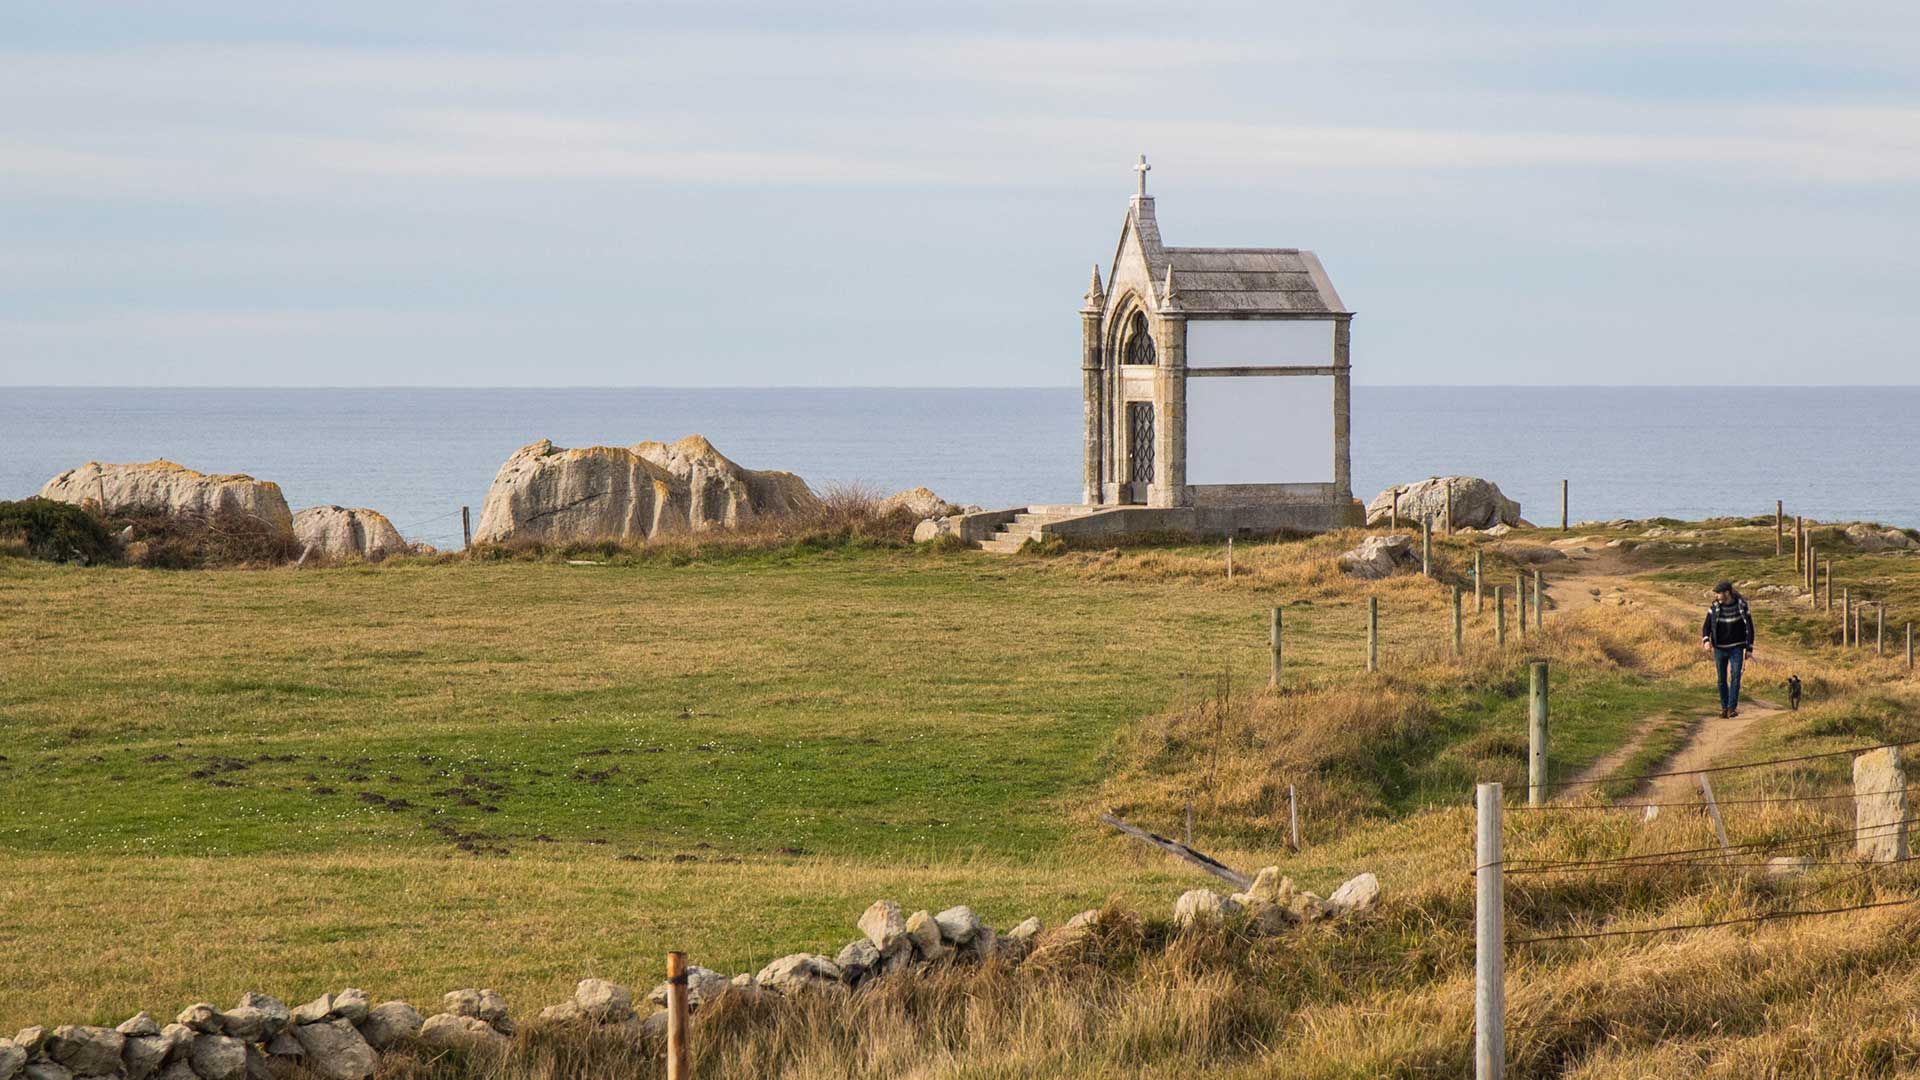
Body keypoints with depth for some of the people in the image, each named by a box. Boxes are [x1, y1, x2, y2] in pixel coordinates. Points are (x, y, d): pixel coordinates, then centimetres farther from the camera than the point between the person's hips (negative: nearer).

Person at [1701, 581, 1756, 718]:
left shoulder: (1742, 606, -9)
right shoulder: (1715, 606, -4)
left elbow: (1749, 628, -2)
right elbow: (1706, 626, -2)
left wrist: (1749, 649, -5)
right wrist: (1706, 640, -22)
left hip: (1736, 649, -2)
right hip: (1720, 649, 2)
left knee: (1735, 677, -14)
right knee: (1722, 680, 5)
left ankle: (1732, 708, -16)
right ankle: (1724, 708, 17)